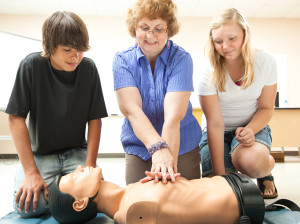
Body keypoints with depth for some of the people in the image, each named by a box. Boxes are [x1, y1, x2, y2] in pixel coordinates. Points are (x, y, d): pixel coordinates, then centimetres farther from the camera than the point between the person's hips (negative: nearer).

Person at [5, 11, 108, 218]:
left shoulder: (88, 68, -10)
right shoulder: (32, 65, -14)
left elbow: (94, 119, -6)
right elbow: (16, 118, -13)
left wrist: (90, 167, -14)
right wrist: (31, 172, -20)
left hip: (76, 152, 1)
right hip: (39, 153, -1)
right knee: (27, 206, -23)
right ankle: (52, 185, 10)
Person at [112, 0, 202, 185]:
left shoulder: (181, 59, -11)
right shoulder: (122, 60, -6)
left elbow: (174, 115, -24)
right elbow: (132, 110, -21)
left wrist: (170, 161, -36)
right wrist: (158, 148, -36)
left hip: (182, 146, 0)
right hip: (139, 148, 1)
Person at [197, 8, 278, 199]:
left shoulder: (265, 62, -11)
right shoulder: (210, 75, -18)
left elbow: (266, 108, -2)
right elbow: (215, 125, -21)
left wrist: (250, 130, -24)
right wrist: (220, 175, -24)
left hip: (254, 126, 0)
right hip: (219, 133, 0)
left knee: (252, 162, -35)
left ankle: (268, 164, 3)